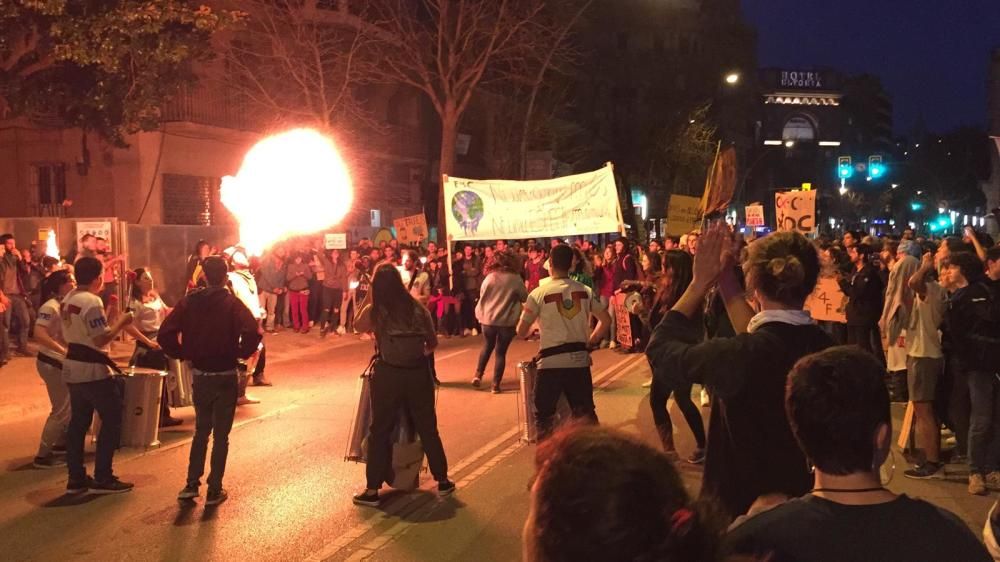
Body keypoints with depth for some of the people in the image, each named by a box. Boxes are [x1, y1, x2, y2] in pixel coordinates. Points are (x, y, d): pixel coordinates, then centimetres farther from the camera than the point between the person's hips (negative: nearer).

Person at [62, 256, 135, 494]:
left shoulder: (69, 299, 9)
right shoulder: (91, 301, -20)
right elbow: (101, 339, -24)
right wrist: (121, 322, -11)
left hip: (73, 366, 9)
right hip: (92, 369, -9)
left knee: (78, 421, 13)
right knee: (112, 419, 0)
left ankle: (76, 478, 16)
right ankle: (102, 478, 1)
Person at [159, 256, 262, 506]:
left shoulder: (190, 301, -1)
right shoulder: (232, 302, -10)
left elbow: (165, 334, -7)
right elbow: (253, 333, -25)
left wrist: (184, 354, 5)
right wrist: (242, 353, -8)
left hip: (200, 375, 3)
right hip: (226, 376, -3)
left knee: (201, 431, 20)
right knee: (221, 434, 8)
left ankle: (191, 485, 16)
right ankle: (214, 490, 11)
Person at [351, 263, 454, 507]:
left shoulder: (373, 311, -6)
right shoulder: (418, 308, -1)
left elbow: (357, 324, 16)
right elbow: (432, 343, 8)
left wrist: (368, 297, 16)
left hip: (388, 375, -2)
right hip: (419, 373, 2)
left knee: (380, 431, 8)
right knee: (428, 428, 15)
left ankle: (372, 490, 11)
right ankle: (443, 480, 25)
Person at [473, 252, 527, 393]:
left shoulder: (490, 278, -5)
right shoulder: (516, 279, -7)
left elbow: (482, 297, 3)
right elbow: (525, 298, 3)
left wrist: (480, 315, 15)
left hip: (488, 319, 1)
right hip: (507, 321, -1)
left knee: (487, 347, 22)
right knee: (501, 352, 7)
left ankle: (478, 375, 14)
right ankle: (496, 385, 6)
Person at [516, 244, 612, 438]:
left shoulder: (539, 293, -5)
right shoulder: (585, 291, 5)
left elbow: (521, 332, -3)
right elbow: (606, 320, 8)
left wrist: (532, 330, 18)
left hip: (551, 361, -3)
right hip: (580, 359, 3)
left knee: (543, 415, 9)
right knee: (585, 412, 13)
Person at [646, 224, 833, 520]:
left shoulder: (739, 356, -28)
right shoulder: (824, 347, -9)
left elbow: (661, 349, -13)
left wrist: (701, 282, -7)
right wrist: (726, 281, 11)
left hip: (742, 502, -5)